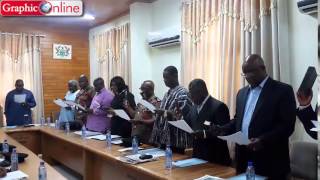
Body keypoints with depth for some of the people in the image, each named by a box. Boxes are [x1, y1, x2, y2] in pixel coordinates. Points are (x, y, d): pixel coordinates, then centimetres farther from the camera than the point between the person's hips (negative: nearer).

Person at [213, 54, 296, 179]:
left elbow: (287, 125, -12)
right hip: (244, 158, 5)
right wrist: (223, 130, 1)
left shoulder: (283, 90, -6)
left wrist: (263, 140, -24)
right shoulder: (242, 92, 13)